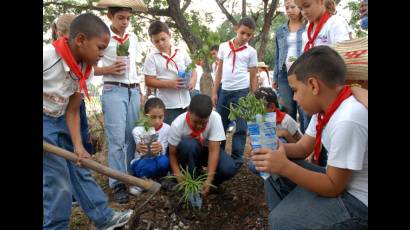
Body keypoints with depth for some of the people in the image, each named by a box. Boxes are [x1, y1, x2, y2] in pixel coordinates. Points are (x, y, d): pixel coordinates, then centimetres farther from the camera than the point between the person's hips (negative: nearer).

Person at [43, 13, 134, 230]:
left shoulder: (84, 69, -6)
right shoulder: (47, 56, -28)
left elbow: (72, 111, -3)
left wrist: (78, 146, -11)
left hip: (60, 120, 6)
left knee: (79, 169, 11)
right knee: (58, 181, -3)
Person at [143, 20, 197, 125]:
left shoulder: (181, 52, 6)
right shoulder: (152, 57, -5)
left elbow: (192, 69, 14)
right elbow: (149, 81, -8)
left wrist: (193, 80, -8)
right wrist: (169, 83, -19)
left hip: (186, 102, 4)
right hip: (168, 105, -4)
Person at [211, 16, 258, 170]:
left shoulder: (251, 52, 0)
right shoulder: (224, 46, 6)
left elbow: (253, 77, 3)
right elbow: (219, 70, 9)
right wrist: (214, 92, 4)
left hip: (242, 92, -3)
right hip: (225, 91, 3)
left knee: (240, 128, 3)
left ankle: (237, 159, 16)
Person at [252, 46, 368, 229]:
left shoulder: (348, 121, -31)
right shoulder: (324, 107, -3)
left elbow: (333, 187, -23)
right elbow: (303, 148, 5)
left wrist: (285, 167, -30)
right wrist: (274, 147, -13)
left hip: (357, 201, -8)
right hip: (337, 179, 9)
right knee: (275, 175, 7)